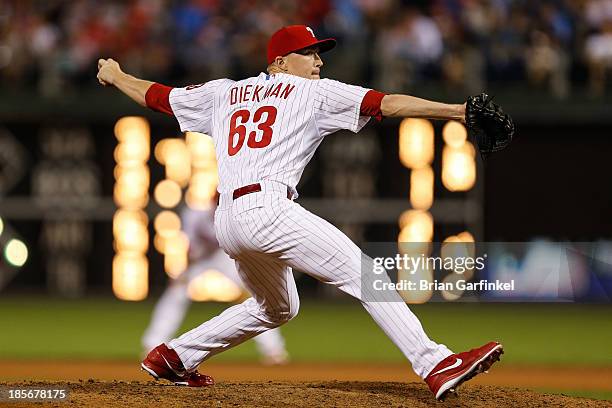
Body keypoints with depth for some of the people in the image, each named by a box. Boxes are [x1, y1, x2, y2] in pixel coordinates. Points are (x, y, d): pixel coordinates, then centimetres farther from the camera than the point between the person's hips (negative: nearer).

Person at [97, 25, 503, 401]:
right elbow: (386, 103, -1)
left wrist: (116, 76, 51)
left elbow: (156, 95, 32)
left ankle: (174, 356, 30)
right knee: (366, 274, -13)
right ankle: (437, 366, -27)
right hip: (267, 209, -8)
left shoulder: (223, 93, 24)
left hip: (227, 221, 8)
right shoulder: (314, 92, 8)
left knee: (277, 308, 29)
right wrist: (456, 111, -7)